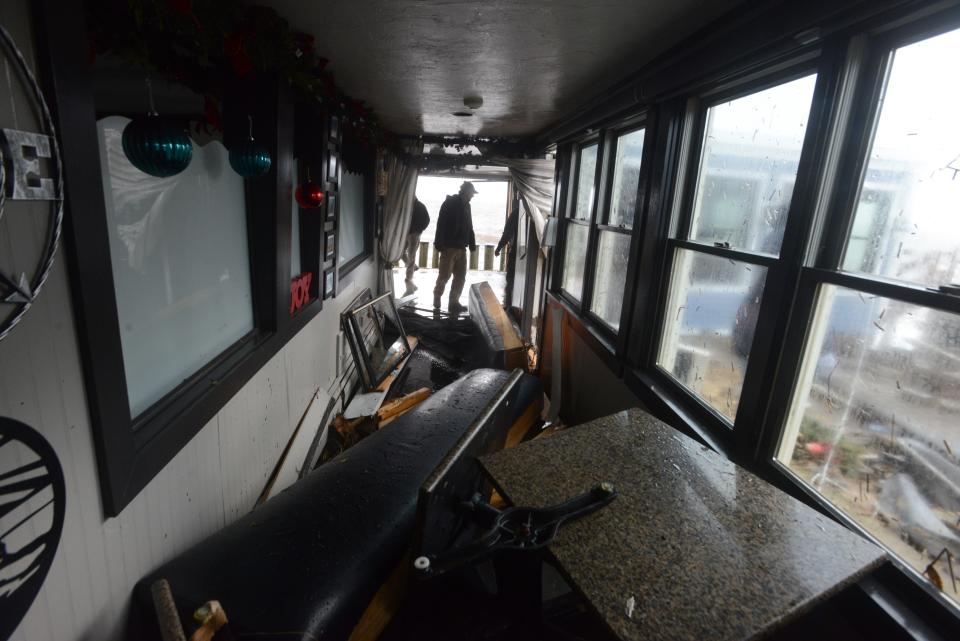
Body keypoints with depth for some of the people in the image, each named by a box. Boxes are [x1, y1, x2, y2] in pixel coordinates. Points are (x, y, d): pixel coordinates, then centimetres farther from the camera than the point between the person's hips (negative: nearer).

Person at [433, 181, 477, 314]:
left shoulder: (466, 205, 15)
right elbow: (441, 224, -13)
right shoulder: (449, 203, -6)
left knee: (460, 277, 4)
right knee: (444, 275, -1)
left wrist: (472, 243, 13)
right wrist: (440, 244, -19)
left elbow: (469, 227, 19)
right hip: (449, 247, -7)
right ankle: (437, 297, 19)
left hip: (461, 248, 7)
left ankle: (454, 302, 10)